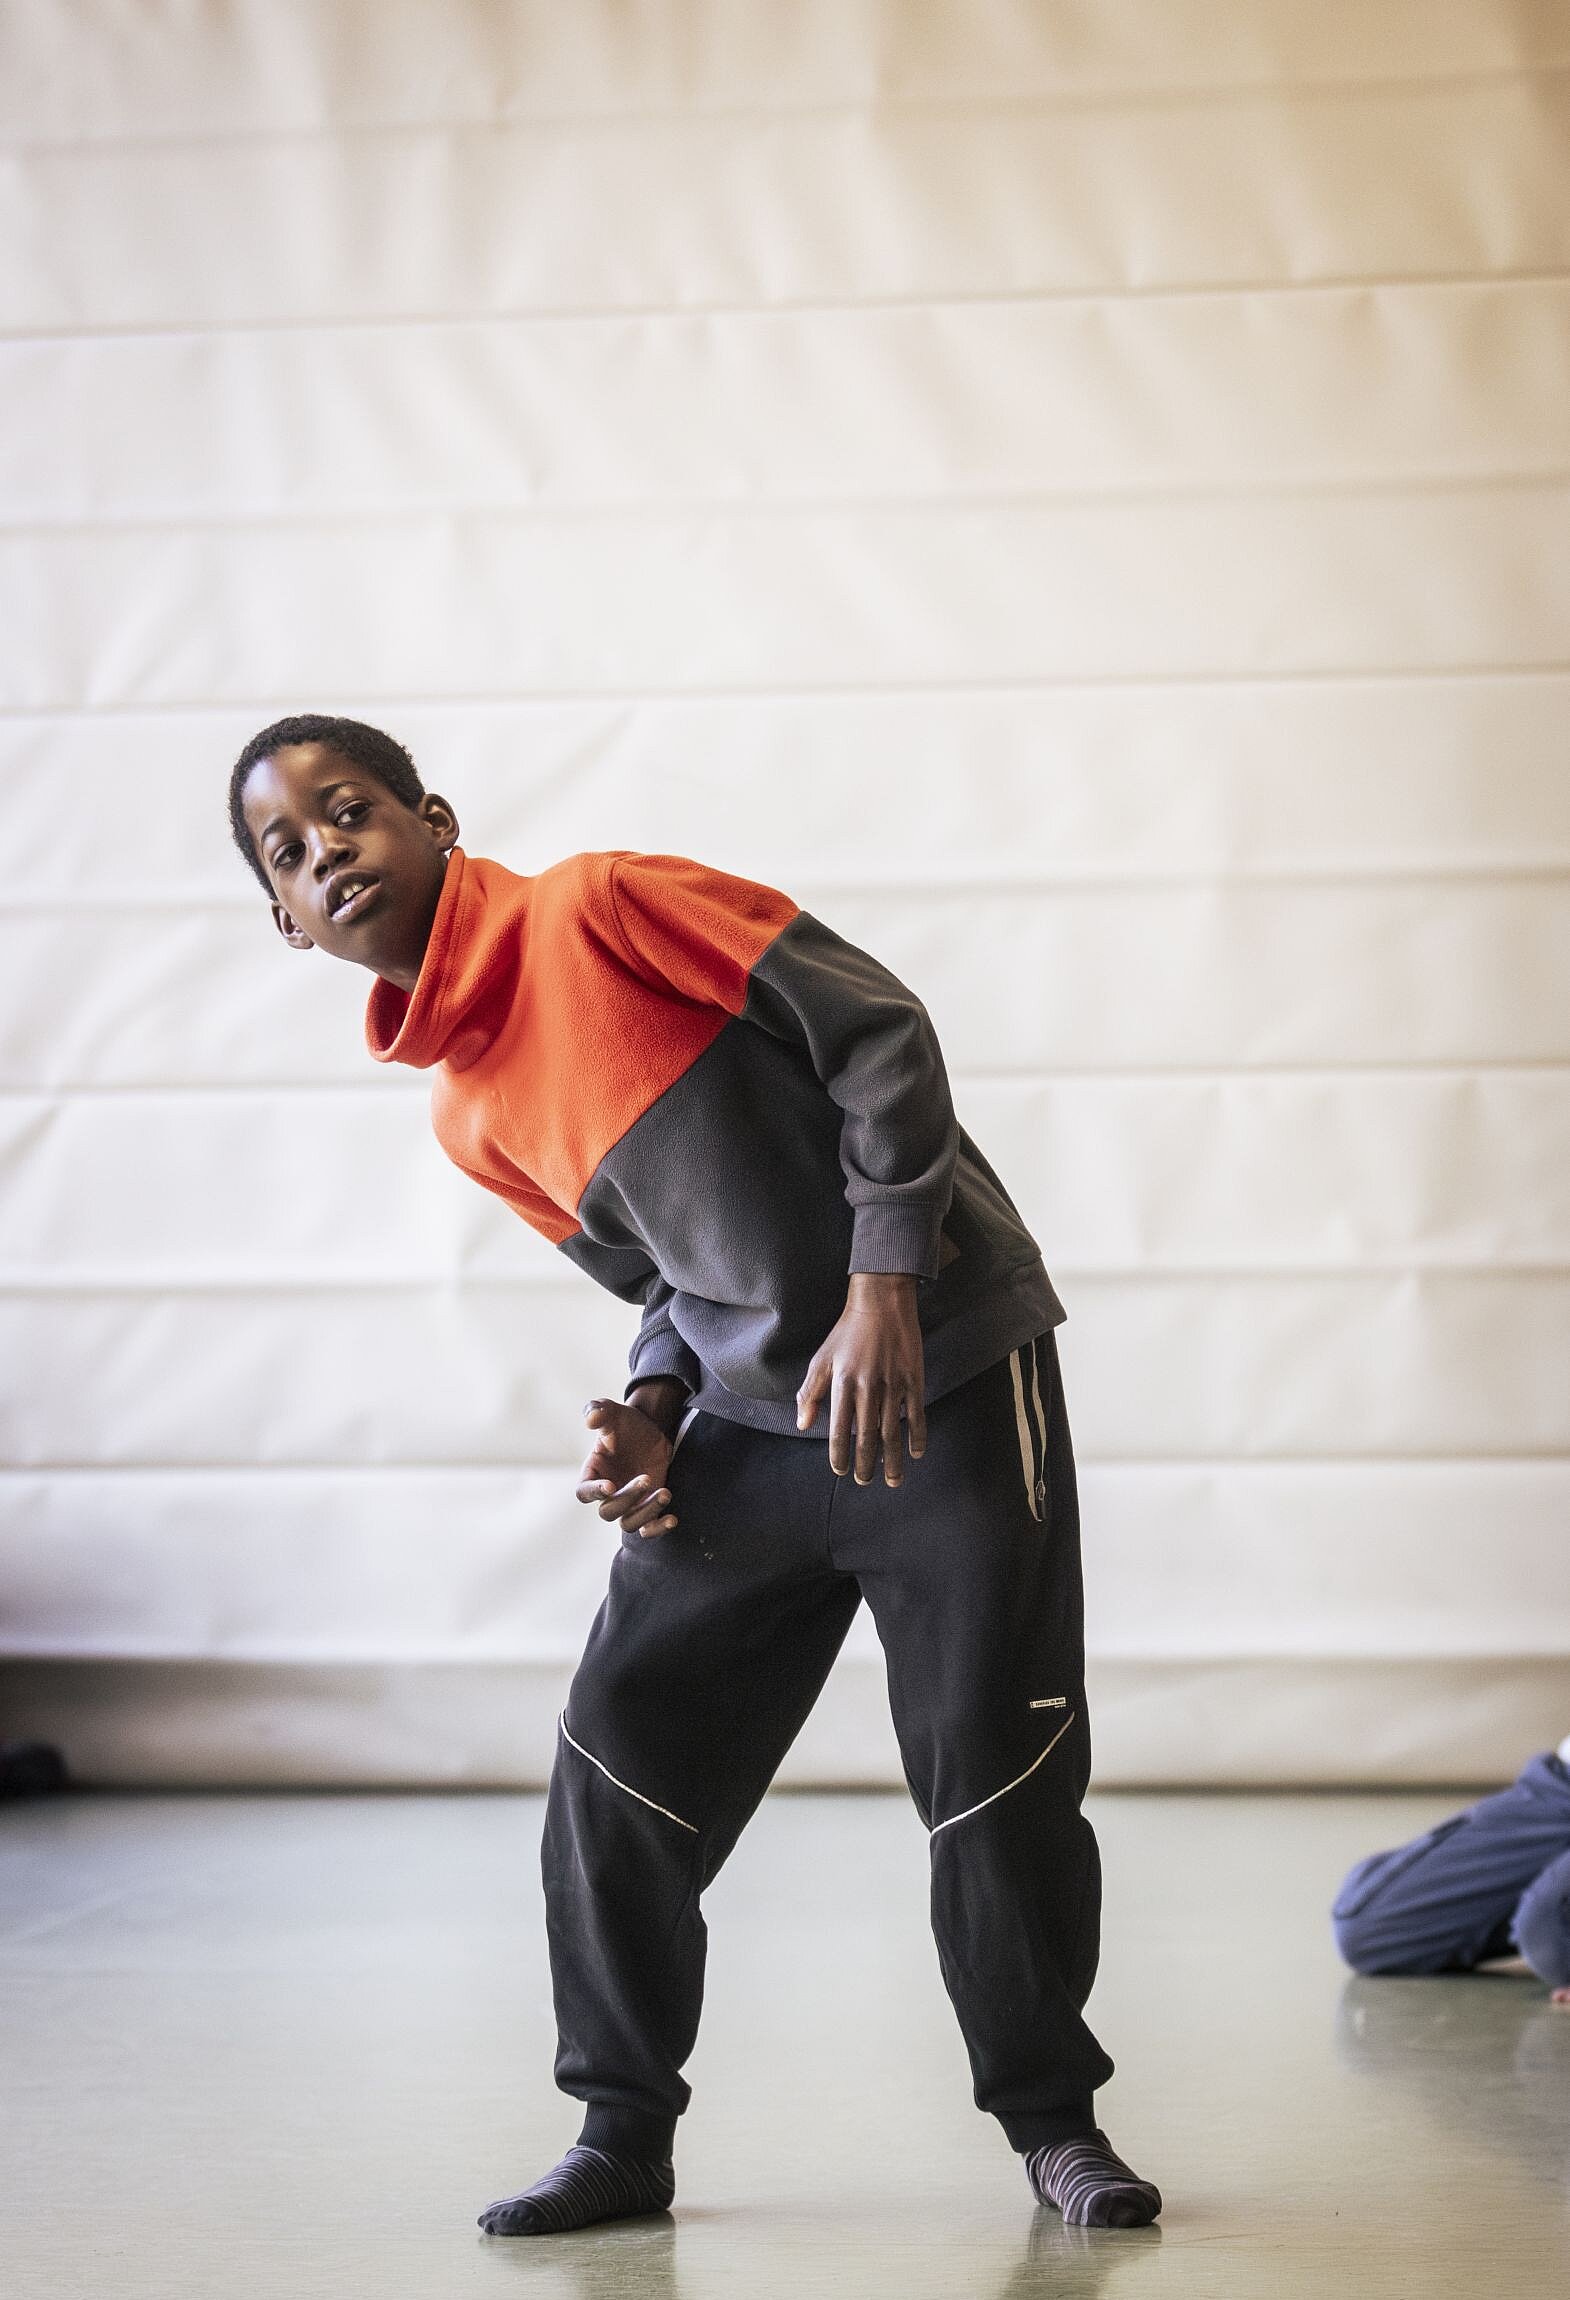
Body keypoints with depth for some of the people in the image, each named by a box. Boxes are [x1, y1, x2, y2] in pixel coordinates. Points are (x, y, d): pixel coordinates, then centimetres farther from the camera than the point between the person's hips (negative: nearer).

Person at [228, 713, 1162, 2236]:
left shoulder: (601, 909, -12)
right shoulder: (470, 1118, 8)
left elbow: (875, 1031, -13)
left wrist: (882, 1287, -18)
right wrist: (650, 1416, -1)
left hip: (947, 1379, -6)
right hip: (753, 1425, 6)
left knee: (998, 1774, -4)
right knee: (617, 1760, -1)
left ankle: (1053, 2122, 15)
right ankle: (624, 2134, 13)